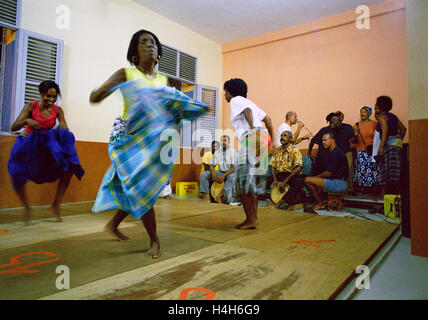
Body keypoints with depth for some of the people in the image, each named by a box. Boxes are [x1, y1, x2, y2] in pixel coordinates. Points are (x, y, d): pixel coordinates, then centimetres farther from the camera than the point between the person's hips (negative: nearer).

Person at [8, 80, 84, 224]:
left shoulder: (57, 110, -2)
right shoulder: (31, 106, -9)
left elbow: (65, 130, -7)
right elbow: (13, 127, -17)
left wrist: (63, 127, -31)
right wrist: (27, 121, -38)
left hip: (48, 145, 2)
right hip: (30, 145, -2)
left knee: (69, 166, -19)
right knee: (17, 175, -23)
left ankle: (56, 204, -6)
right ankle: (27, 208, 0)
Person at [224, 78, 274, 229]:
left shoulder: (236, 100, 4)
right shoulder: (249, 102, 28)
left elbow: (247, 111, -18)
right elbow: (267, 118, 23)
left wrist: (253, 130, -21)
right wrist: (272, 140, 21)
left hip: (250, 138, -9)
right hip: (261, 139, 9)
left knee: (244, 182, -4)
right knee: (253, 181, 13)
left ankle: (251, 219, 0)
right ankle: (254, 218, 17)